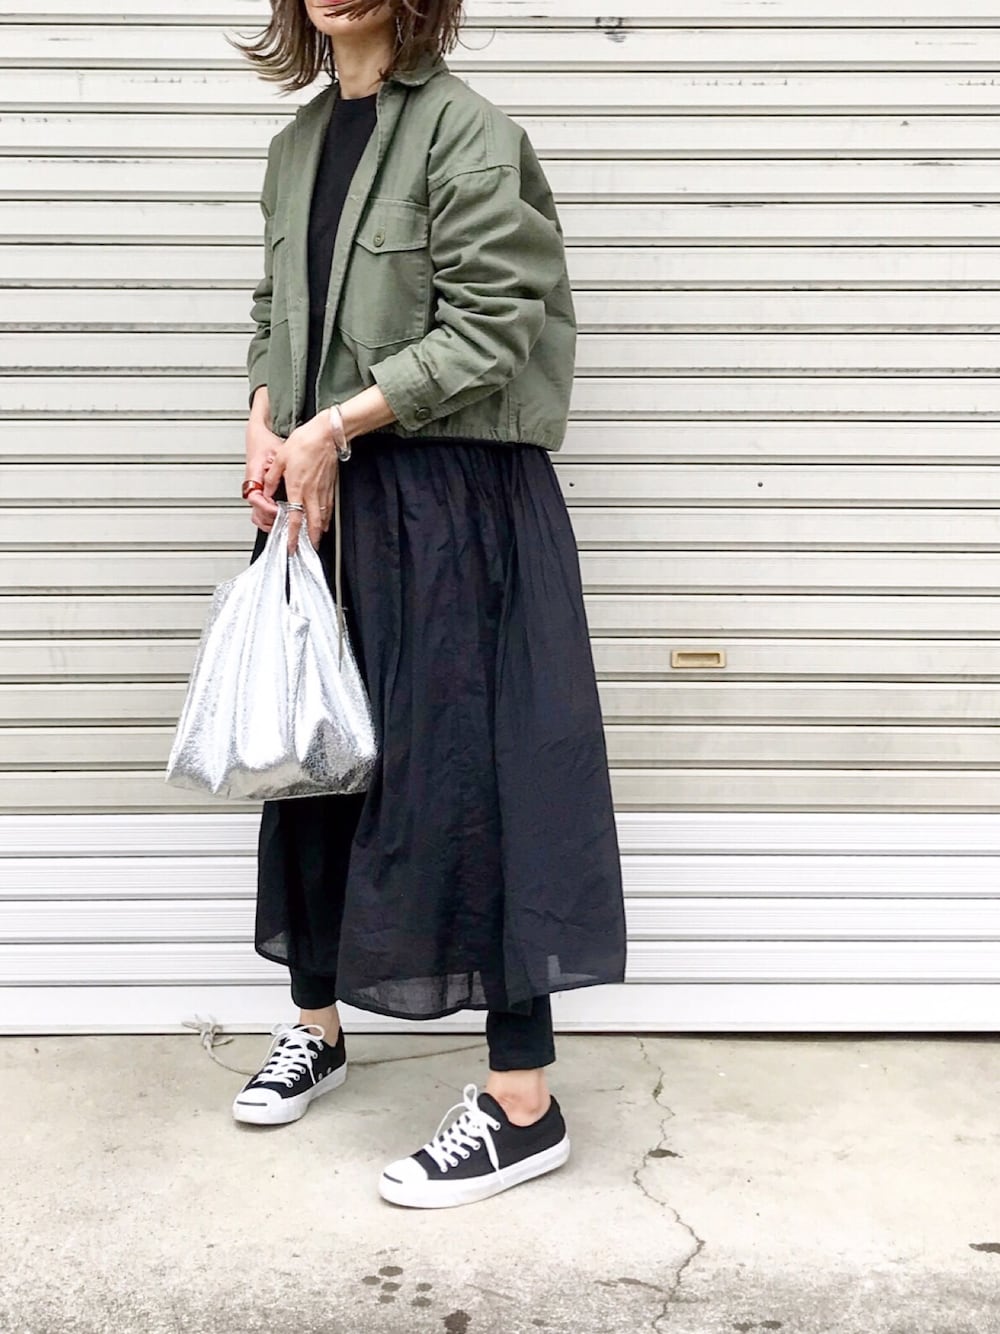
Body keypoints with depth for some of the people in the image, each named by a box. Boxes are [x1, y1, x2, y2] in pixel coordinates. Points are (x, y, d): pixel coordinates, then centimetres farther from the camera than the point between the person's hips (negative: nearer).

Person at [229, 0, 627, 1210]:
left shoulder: (468, 135, -10)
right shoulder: (297, 145, 13)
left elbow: (486, 336, -16)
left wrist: (332, 429, -15)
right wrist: (265, 427, 0)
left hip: (457, 497, -8)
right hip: (328, 498, 8)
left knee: (466, 770, -7)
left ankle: (524, 1103, 5)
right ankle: (316, 1025, 34)